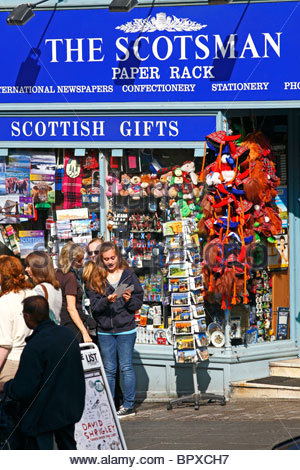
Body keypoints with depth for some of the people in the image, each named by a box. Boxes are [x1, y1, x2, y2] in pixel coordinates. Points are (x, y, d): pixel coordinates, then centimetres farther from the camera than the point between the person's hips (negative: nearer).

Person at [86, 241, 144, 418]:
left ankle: (129, 405, 4)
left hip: (125, 329, -2)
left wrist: (129, 300, -17)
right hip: (105, 331, 2)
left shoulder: (129, 275, 3)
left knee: (126, 367, -1)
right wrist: (107, 300, -20)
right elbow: (94, 305, -2)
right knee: (109, 369, 7)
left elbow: (139, 302, 3)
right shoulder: (96, 279, 6)